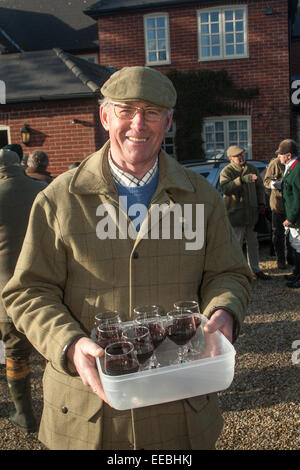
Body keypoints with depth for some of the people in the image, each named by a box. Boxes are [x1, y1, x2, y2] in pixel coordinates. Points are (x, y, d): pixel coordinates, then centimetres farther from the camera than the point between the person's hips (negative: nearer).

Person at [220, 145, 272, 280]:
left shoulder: (252, 169, 10)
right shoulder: (226, 171, -9)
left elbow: (259, 187, 21)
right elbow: (225, 189, -27)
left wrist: (261, 203, 9)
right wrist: (242, 180, -36)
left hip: (252, 213, 6)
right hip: (235, 214, -6)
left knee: (253, 244, 16)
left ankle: (255, 270, 28)